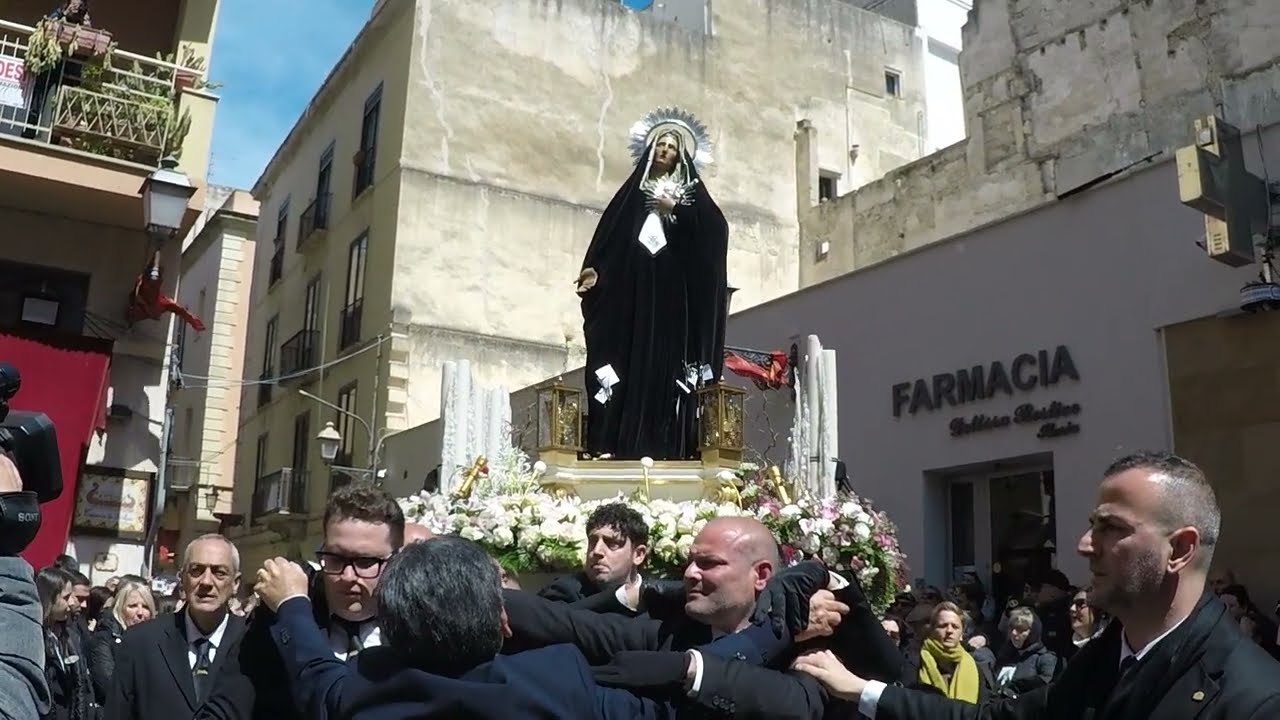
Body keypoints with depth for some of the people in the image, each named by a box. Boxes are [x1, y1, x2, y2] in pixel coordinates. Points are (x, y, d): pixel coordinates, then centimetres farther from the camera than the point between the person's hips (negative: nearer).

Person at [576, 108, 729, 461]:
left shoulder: (691, 191, 12)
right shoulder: (635, 188, 16)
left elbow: (715, 231, -4)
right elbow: (611, 232, 7)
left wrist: (675, 213, -10)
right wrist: (595, 269, -7)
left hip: (672, 289, -1)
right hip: (632, 288, 1)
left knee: (666, 359, -6)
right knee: (630, 357, -5)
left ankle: (664, 445, -8)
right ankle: (622, 444, -7)